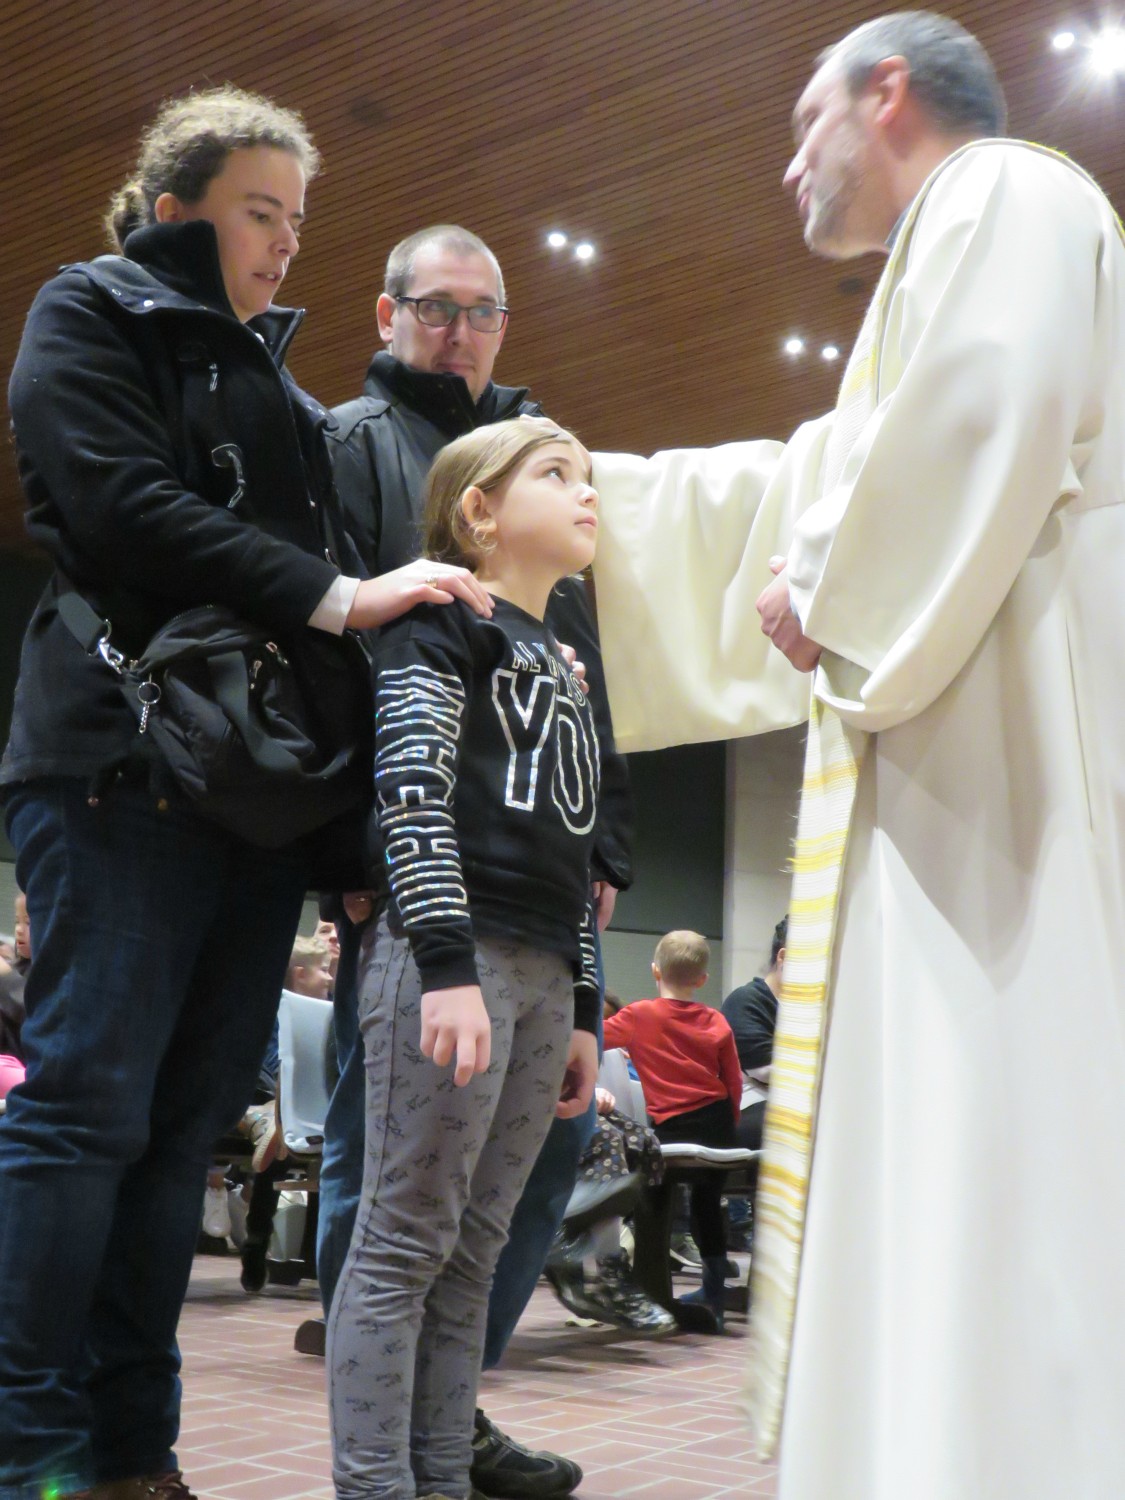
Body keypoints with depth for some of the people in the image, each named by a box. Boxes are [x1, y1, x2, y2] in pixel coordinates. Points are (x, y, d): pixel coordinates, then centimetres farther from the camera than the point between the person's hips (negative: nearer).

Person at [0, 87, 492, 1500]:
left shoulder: (273, 378, 27)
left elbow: (318, 556, 21)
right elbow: (121, 507, -11)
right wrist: (337, 596, -12)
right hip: (124, 759, -7)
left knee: (191, 1113, 4)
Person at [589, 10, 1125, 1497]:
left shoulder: (1000, 194, 1)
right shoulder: (953, 262, 31)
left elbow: (983, 422, -19)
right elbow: (802, 483, 38)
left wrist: (827, 599, -8)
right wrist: (580, 483, 41)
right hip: (961, 757, 10)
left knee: (999, 1143, -14)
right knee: (944, 1150, 6)